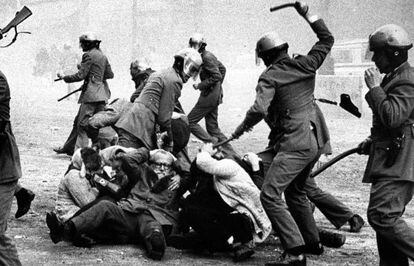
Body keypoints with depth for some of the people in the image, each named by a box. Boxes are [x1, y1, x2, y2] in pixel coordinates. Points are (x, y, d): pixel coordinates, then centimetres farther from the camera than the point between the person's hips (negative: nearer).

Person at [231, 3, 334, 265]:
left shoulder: (270, 77, -10)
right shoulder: (305, 65, 6)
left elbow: (259, 109, -24)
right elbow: (327, 39, 21)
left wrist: (241, 129, -7)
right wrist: (307, 13, 21)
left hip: (295, 143, -8)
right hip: (317, 139, 8)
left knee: (270, 194, -12)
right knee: (296, 191, 26)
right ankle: (312, 241, 36)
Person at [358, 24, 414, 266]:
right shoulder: (394, 77, 20)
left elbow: (393, 116, -28)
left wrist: (375, 88, -18)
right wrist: (373, 142, 20)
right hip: (390, 160, 11)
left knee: (382, 215, -17)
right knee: (387, 218, 10)